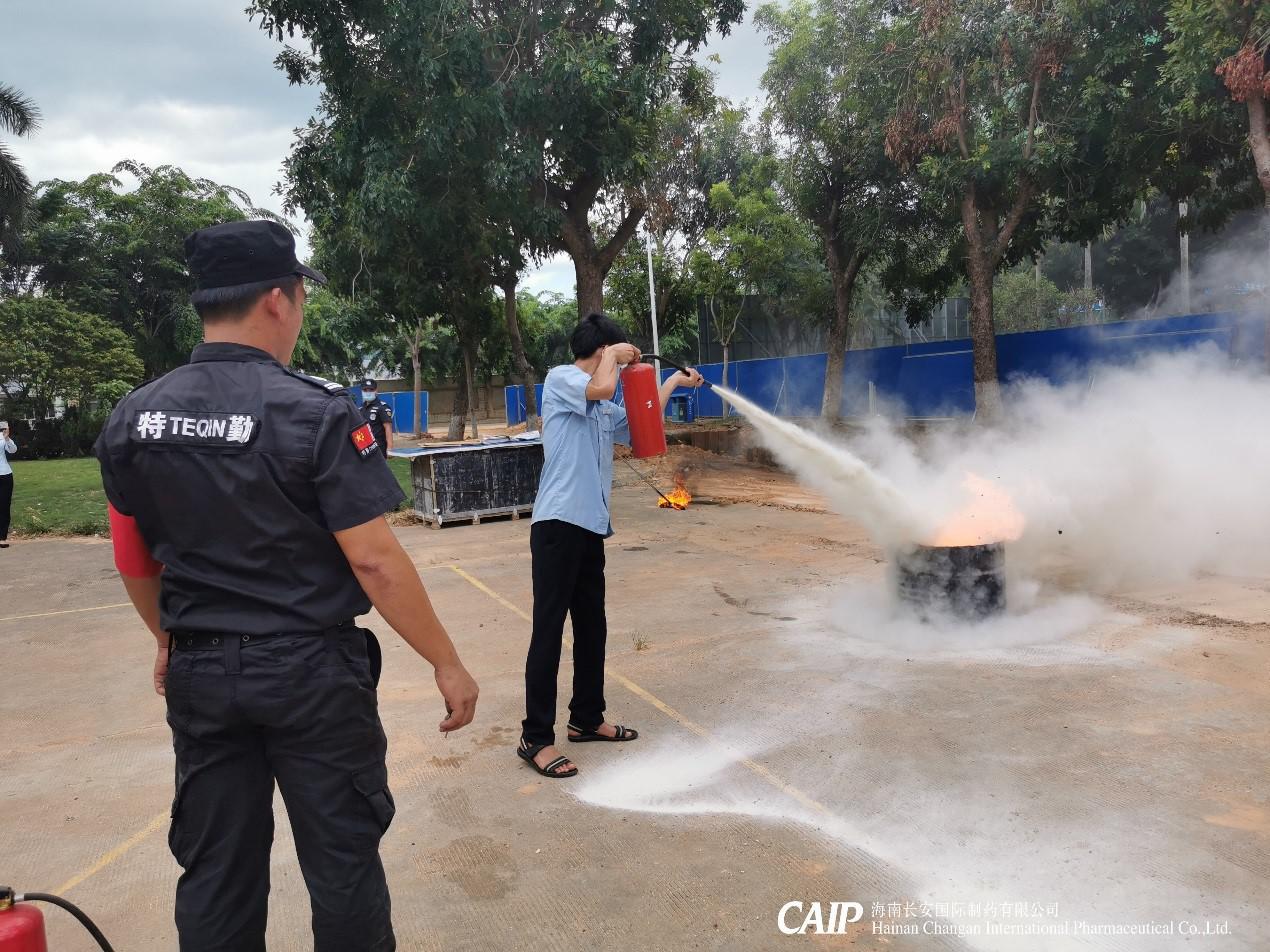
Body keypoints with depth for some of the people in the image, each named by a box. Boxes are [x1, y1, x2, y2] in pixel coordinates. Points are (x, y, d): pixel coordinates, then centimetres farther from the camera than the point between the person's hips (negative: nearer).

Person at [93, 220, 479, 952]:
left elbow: (135, 562, 11)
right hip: (310, 670, -5)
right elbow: (374, 561, -19)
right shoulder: (316, 411, -17)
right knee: (342, 861, 10)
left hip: (199, 672, 6)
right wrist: (448, 664, -10)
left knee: (215, 867, 18)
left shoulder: (132, 419, 1)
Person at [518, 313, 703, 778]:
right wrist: (614, 353, -5)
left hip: (590, 526, 9)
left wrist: (673, 382, 35)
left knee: (592, 627, 16)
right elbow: (603, 387, -25)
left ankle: (586, 719, 29)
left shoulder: (602, 408, 19)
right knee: (548, 631, -6)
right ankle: (536, 738, 2)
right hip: (558, 524, -9)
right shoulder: (560, 378, -5)